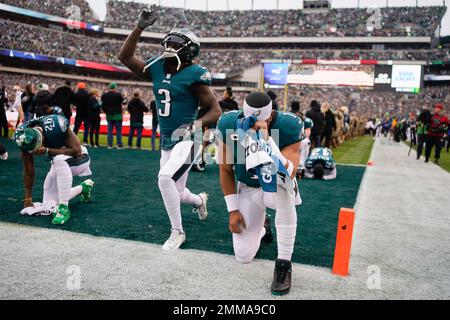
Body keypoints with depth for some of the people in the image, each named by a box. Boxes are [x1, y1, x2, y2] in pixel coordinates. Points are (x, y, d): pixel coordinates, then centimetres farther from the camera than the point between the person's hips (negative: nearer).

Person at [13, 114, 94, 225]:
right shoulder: (24, 138, -19)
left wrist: (47, 151, -32)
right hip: (59, 164, 6)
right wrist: (28, 198, -3)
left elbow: (77, 151, -25)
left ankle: (63, 208, -31)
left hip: (78, 159, -6)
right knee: (49, 204, 4)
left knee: (59, 159, -39)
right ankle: (83, 188, 27)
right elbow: (28, 170, -7)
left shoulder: (56, 125, -34)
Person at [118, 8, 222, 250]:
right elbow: (125, 57, 6)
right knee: (174, 193, 16)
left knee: (165, 178, -26)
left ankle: (177, 232, -6)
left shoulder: (193, 75, -13)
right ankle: (199, 200, 51)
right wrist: (141, 26, -1)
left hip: (186, 141, -7)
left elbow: (216, 111, -12)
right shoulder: (157, 69, 5)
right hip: (166, 142, 7)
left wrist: (195, 125, -29)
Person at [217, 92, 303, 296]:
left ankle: (284, 264, -26)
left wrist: (265, 140, -47)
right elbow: (226, 170, -6)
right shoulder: (229, 125, -19)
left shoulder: (288, 127, -26)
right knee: (243, 256, -5)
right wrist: (233, 210, -7)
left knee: (280, 176, -40)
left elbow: (289, 173, -39)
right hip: (248, 189, 2)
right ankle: (261, 226, 34)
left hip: (277, 187, -1)